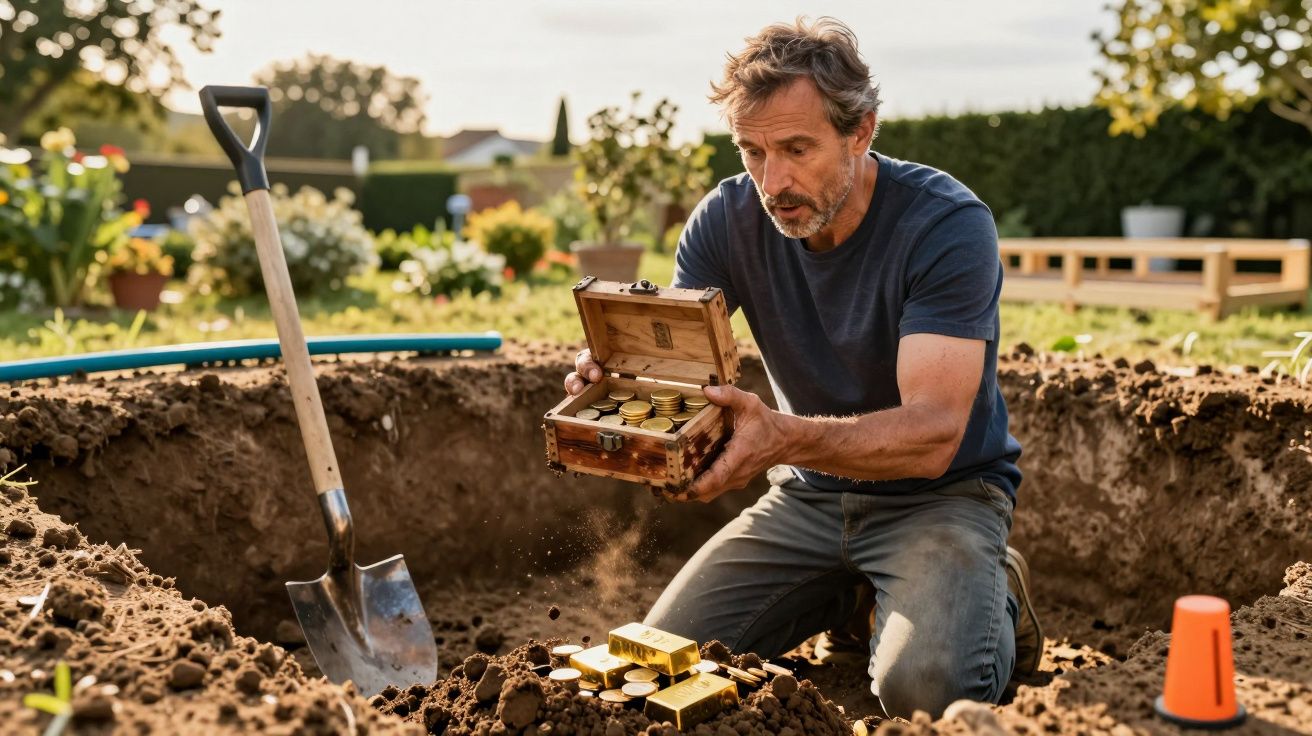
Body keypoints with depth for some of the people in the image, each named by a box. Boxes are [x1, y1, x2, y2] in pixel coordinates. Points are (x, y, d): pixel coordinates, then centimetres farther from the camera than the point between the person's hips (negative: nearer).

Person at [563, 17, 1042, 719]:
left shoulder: (949, 226, -22)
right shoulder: (727, 218, -8)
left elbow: (933, 435, -31)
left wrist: (785, 437, -50)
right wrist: (612, 378, -36)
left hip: (942, 493, -4)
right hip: (808, 495, 5)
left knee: (924, 686, -30)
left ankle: (991, 596, 6)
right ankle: (841, 598, 18)